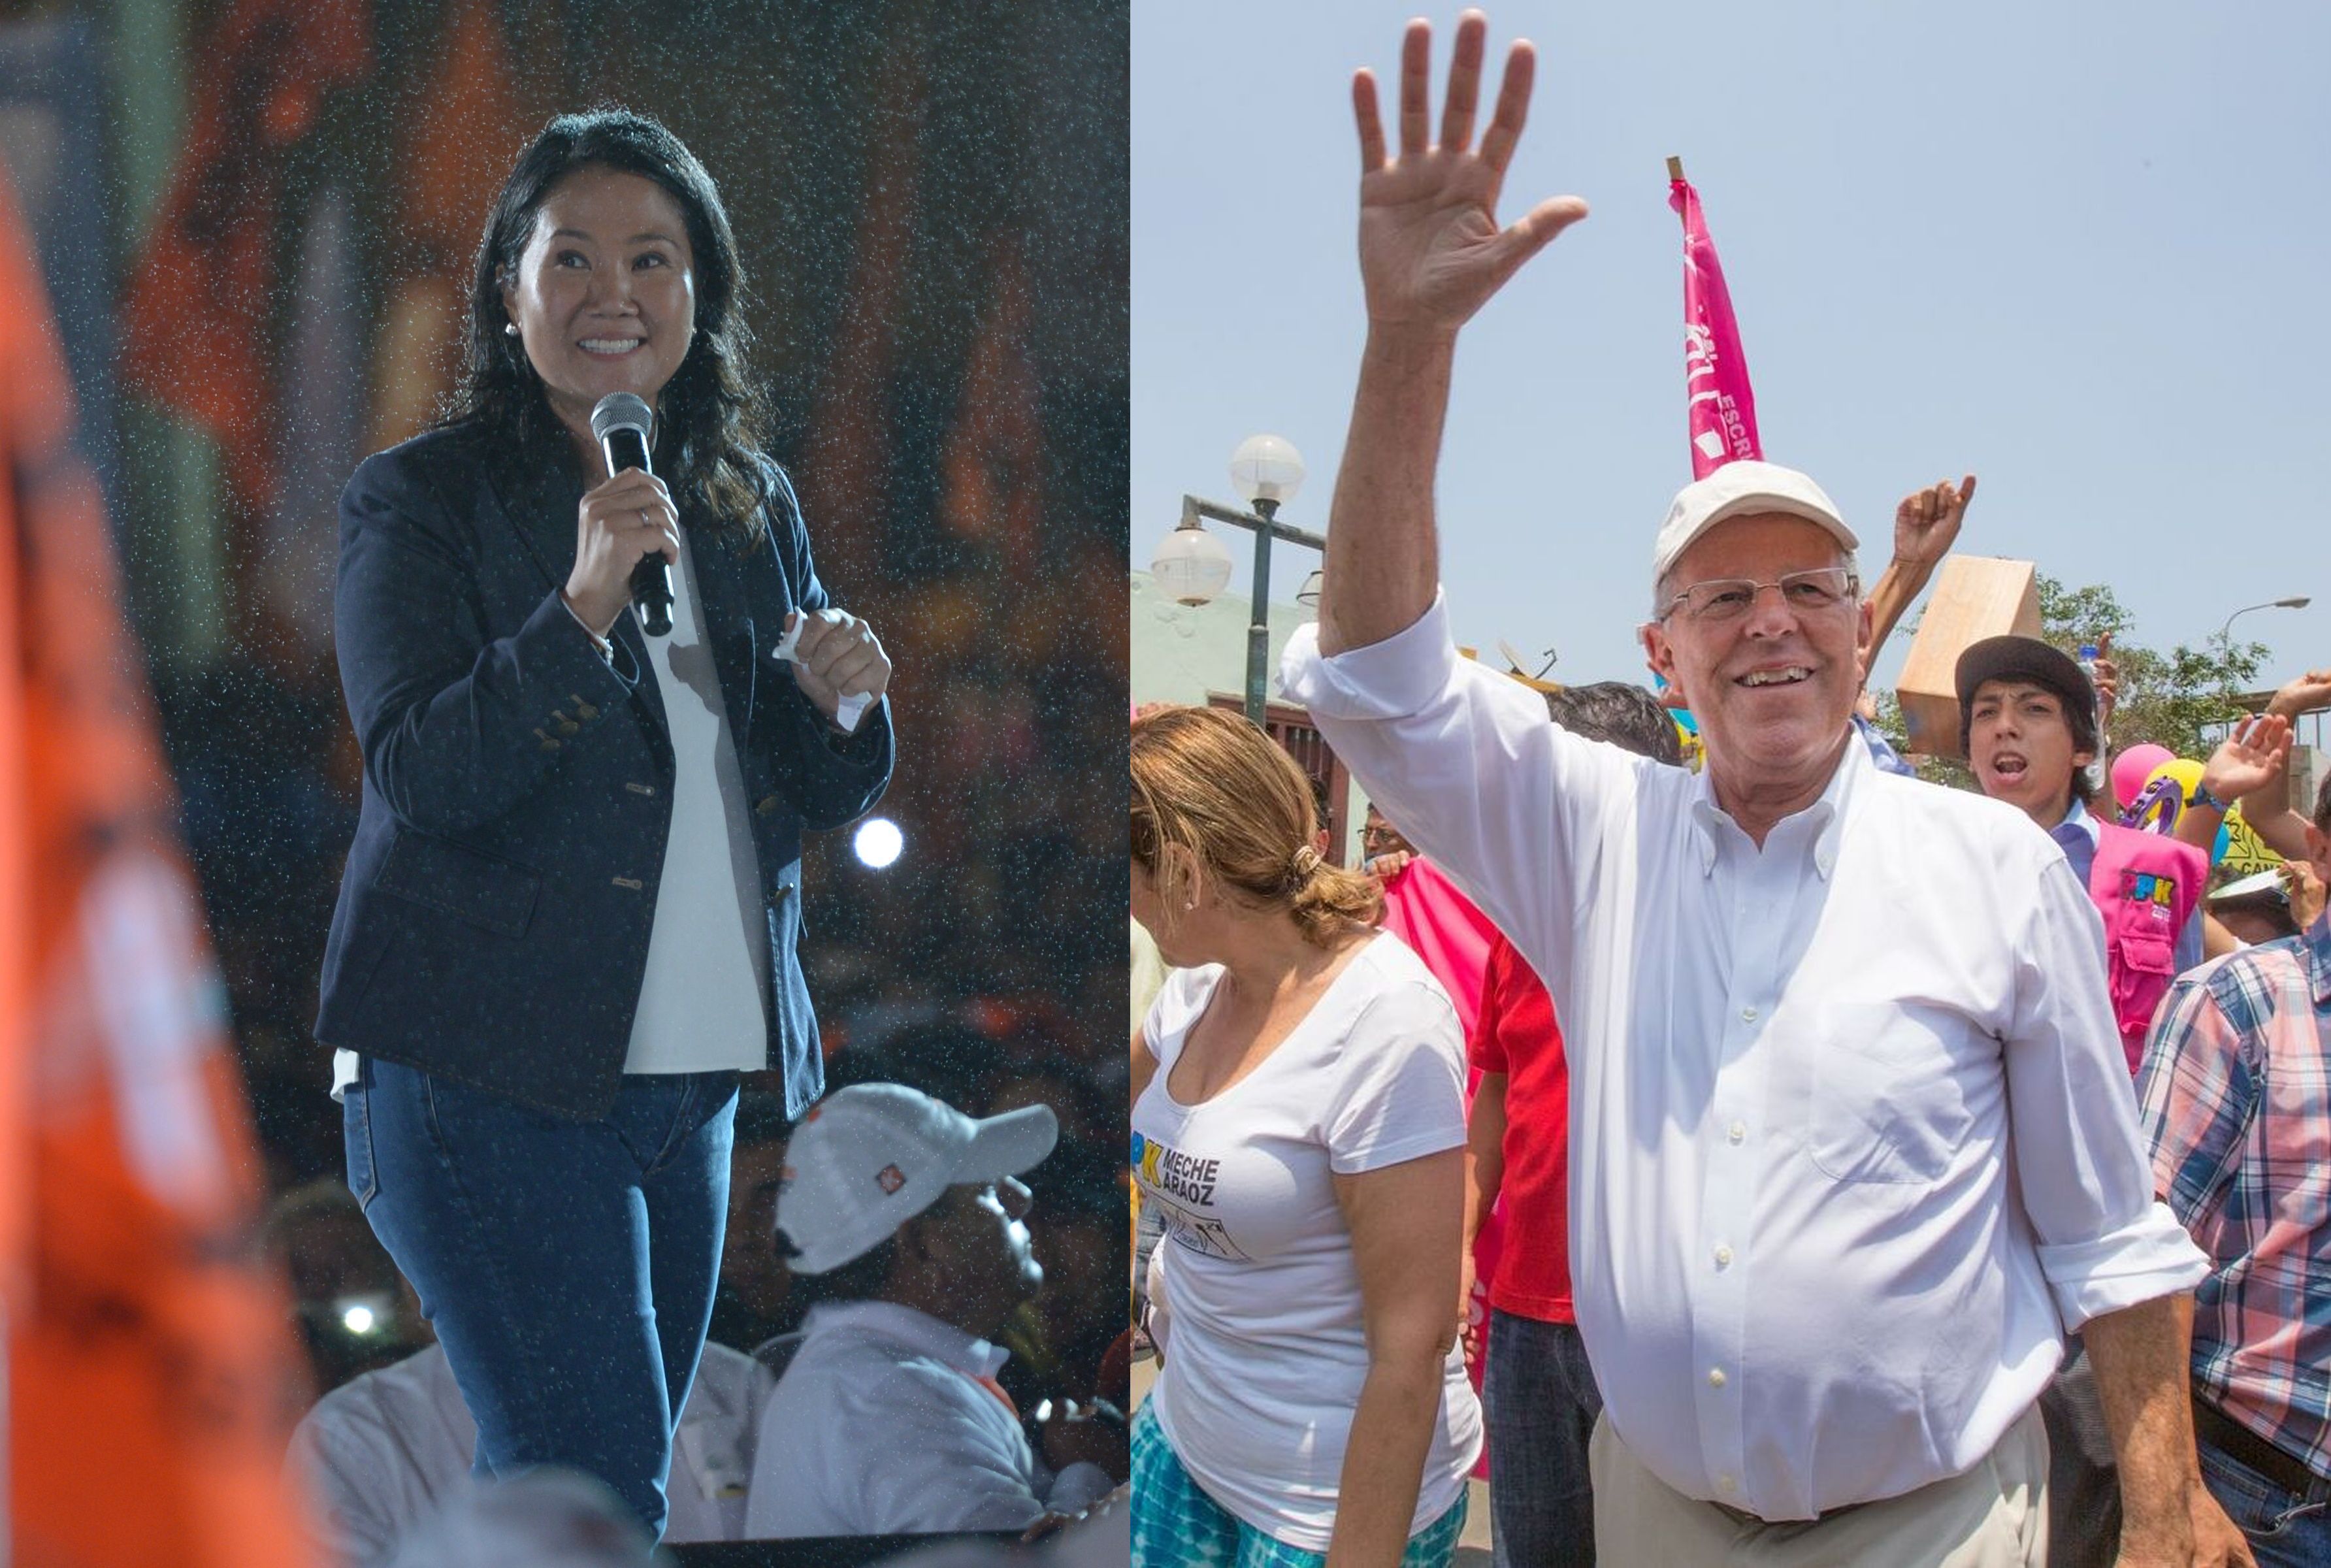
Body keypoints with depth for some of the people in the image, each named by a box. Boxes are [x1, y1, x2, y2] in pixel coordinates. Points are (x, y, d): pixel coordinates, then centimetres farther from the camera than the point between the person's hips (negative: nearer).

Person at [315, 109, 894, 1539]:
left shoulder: (754, 507, 10)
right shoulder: (420, 503, -5)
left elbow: (817, 800, 15)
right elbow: (419, 775, -16)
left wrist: (831, 702, -7)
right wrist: (581, 611, -28)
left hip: (694, 1086, 6)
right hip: (490, 1083, -6)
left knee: (572, 1489, 16)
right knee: (599, 1485, -9)